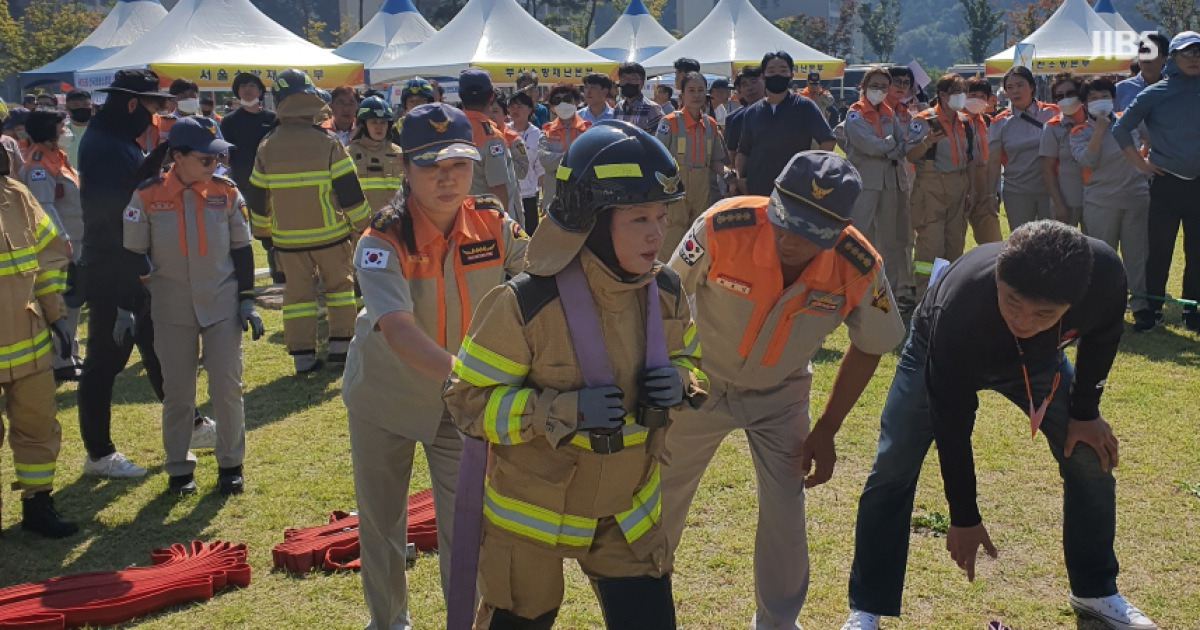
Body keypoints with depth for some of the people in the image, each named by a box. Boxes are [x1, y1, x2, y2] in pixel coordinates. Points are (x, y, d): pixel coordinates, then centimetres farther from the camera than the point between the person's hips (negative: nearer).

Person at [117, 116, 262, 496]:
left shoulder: (227, 193, -3)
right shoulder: (148, 196, -8)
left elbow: (242, 250, 5)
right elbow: (132, 256, 0)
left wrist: (247, 301, 2)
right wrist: (126, 310, 0)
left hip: (223, 305, 1)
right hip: (172, 310, -1)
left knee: (227, 388, 2)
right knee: (177, 393, 7)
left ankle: (231, 465, 19)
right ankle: (179, 470, 22)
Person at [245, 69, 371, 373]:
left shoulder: (267, 148, -2)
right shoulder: (328, 143, -12)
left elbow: (257, 198, 7)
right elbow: (350, 191, -9)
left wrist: (264, 231, 21)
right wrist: (363, 224, 3)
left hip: (288, 238, 2)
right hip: (330, 234, -2)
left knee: (297, 292, 9)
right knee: (340, 285, 14)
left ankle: (303, 354, 8)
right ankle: (340, 344, 15)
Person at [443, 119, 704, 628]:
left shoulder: (665, 293, -8)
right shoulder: (527, 304, -25)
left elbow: (686, 360, 10)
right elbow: (468, 402, -19)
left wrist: (679, 383, -14)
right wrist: (563, 411, -32)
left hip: (628, 515, 4)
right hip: (532, 514, -4)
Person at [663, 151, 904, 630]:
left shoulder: (859, 269, -27)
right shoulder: (723, 227, -34)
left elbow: (868, 348, -7)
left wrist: (826, 432, -5)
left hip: (780, 395, 1)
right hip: (701, 382, 0)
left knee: (785, 513, 1)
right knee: (663, 497, 13)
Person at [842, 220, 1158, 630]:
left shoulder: (1104, 274, -39)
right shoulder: (960, 314, -46)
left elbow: (1103, 332, -10)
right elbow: (952, 425, -31)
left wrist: (1085, 411, -6)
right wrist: (964, 517, -22)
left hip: (1038, 356, 4)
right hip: (942, 352, -3)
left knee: (1092, 459, 0)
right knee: (893, 470, -12)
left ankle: (1096, 591, 22)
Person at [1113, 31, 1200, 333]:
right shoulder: (1155, 94, -3)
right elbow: (1121, 129, 1)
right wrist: (1140, 162, -2)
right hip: (1167, 184, -2)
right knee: (1159, 250, 4)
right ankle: (1152, 308, 17)